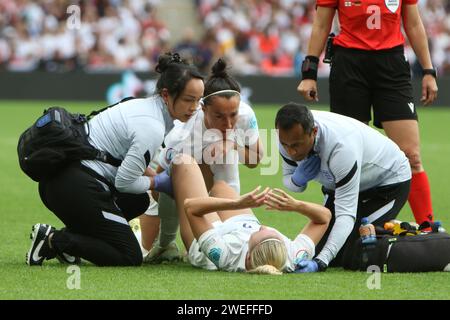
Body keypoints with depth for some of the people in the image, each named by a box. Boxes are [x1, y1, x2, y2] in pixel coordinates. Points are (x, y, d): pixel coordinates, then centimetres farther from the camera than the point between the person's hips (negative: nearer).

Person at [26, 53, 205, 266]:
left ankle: (70, 234, 15)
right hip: (76, 188, -10)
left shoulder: (145, 106, 12)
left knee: (138, 201, 30)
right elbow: (124, 182, -14)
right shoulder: (152, 128, -18)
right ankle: (52, 241, -7)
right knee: (130, 258, -3)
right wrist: (158, 182, 2)